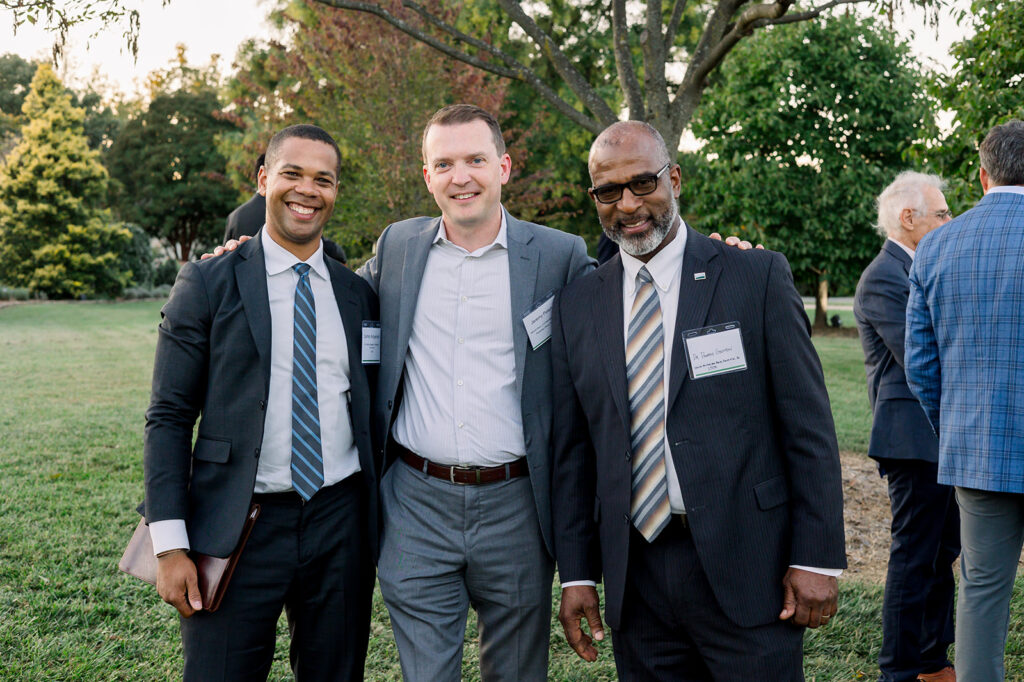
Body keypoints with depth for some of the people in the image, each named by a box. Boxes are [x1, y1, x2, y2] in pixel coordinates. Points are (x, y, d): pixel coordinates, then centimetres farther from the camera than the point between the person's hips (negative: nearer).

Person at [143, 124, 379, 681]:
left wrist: (380, 526, 12)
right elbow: (168, 417, -3)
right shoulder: (207, 283, -1)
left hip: (340, 524, 3)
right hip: (239, 528, -3)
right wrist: (170, 544, -10)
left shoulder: (357, 295, 8)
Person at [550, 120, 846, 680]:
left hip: (743, 570, -3)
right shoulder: (576, 304, 7)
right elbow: (573, 450, 8)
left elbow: (809, 426, -4)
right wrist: (577, 572, 5)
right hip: (634, 578, 3)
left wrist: (817, 557, -8)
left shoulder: (758, 277, -2)